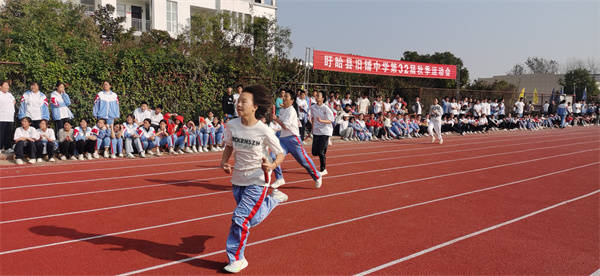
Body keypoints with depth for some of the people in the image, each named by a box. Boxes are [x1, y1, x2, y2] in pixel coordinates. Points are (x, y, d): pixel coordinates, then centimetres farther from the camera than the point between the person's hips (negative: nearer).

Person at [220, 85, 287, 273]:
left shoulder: (264, 131, -21)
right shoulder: (232, 125, -9)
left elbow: (280, 154, -9)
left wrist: (272, 166, -30)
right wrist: (224, 162, -8)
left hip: (257, 181, -5)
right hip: (238, 179, 6)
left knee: (240, 218, -12)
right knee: (252, 218, 20)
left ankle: (237, 259, 12)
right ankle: (273, 199, 49)